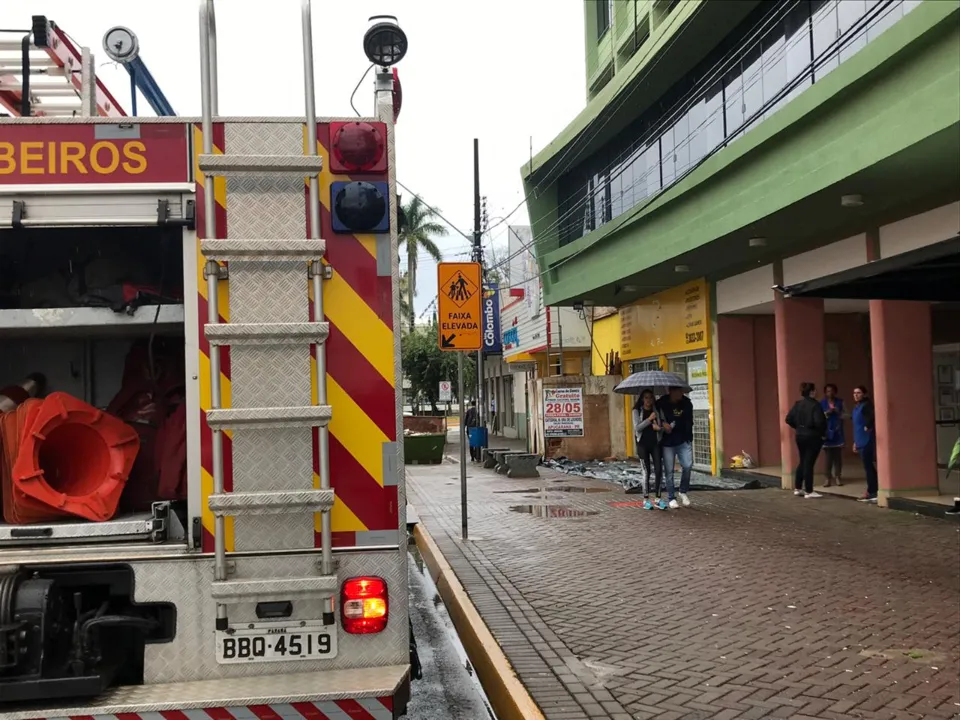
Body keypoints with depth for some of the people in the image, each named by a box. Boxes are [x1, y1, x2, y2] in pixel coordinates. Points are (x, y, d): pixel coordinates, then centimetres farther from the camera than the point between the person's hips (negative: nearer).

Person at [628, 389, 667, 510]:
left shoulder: (657, 410, 6)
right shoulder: (637, 411, 0)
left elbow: (663, 426, 6)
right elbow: (637, 427, -10)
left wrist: (659, 428, -16)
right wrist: (649, 419, -21)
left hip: (655, 443, 2)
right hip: (642, 444, -2)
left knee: (659, 470, -4)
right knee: (646, 471, -1)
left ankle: (658, 498, 6)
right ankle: (646, 499, 7)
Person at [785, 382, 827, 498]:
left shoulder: (797, 404, 4)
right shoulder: (815, 405, -17)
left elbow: (789, 419, 4)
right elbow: (819, 422, -26)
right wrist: (822, 432, -8)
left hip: (800, 436, 7)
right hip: (813, 437, -7)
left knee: (802, 462, 18)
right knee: (809, 463, -2)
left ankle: (797, 488, 22)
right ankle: (808, 491, 5)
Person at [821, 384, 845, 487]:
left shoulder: (840, 402, 7)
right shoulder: (822, 403, 3)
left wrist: (839, 413, -13)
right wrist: (826, 413, -18)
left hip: (838, 432, 1)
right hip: (827, 432, -1)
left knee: (838, 455, 1)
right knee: (828, 456, -4)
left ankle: (837, 477, 8)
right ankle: (829, 477, 0)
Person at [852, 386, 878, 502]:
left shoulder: (867, 405, -10)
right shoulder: (856, 407, 19)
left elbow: (872, 417, -31)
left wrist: (867, 427, -21)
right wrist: (855, 442, 24)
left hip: (867, 441, -9)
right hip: (861, 441, 9)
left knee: (868, 466, -7)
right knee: (869, 466, 11)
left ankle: (871, 492, -3)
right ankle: (873, 491, 15)